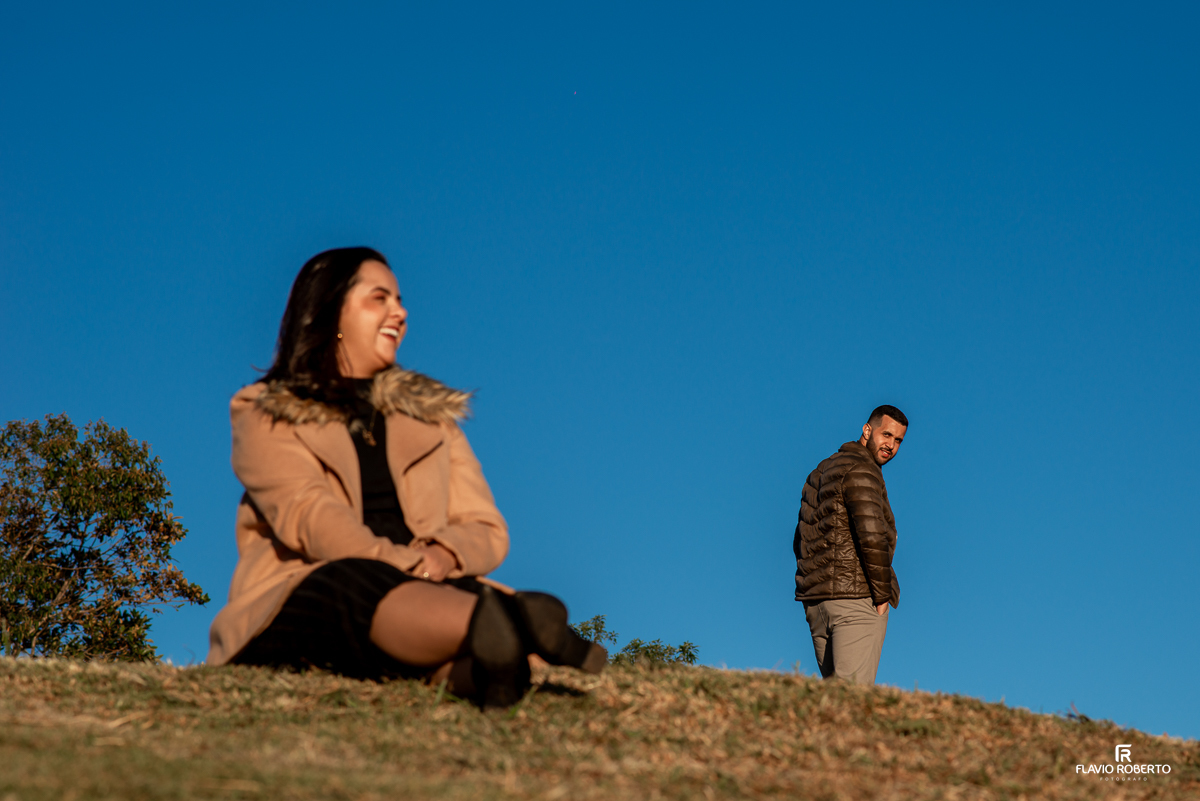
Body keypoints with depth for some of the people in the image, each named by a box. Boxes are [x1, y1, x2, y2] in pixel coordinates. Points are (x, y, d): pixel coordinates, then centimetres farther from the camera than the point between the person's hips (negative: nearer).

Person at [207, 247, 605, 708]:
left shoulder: (430, 415, 26)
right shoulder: (263, 416, 13)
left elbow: (486, 530, 14)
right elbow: (306, 514, -7)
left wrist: (441, 556, -11)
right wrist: (400, 565, -24)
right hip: (302, 599, -3)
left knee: (467, 595, -33)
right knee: (362, 586, -39)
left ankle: (474, 664, -68)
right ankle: (511, 629, -67)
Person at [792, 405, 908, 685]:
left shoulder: (821, 472, 21)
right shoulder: (862, 470, -8)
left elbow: (801, 541, 25)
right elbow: (872, 535, -19)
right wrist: (883, 593, -11)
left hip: (815, 600, 9)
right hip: (857, 599, -9)